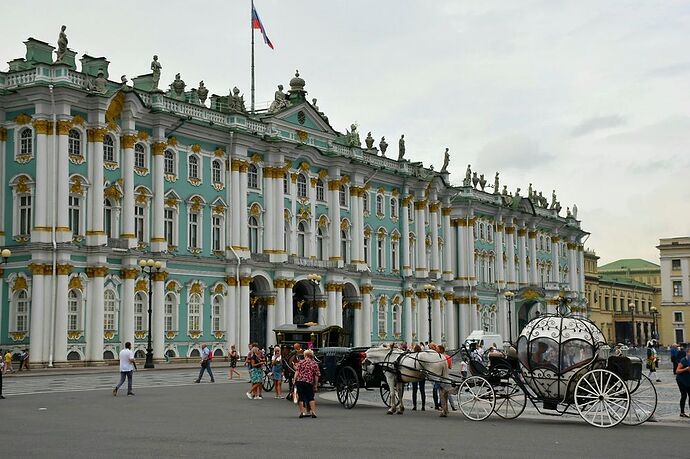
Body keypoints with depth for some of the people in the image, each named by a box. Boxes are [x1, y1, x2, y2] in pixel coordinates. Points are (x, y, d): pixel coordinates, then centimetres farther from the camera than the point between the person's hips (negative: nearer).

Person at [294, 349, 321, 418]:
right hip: (309, 382, 0)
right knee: (310, 398, 9)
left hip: (299, 381, 0)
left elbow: (297, 372, -2)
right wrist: (315, 385, 9)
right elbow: (316, 376, 5)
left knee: (301, 397, 6)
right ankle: (313, 412, 2)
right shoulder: (315, 364, 8)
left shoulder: (300, 362, 7)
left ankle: (301, 412, 3)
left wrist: (294, 380, -2)